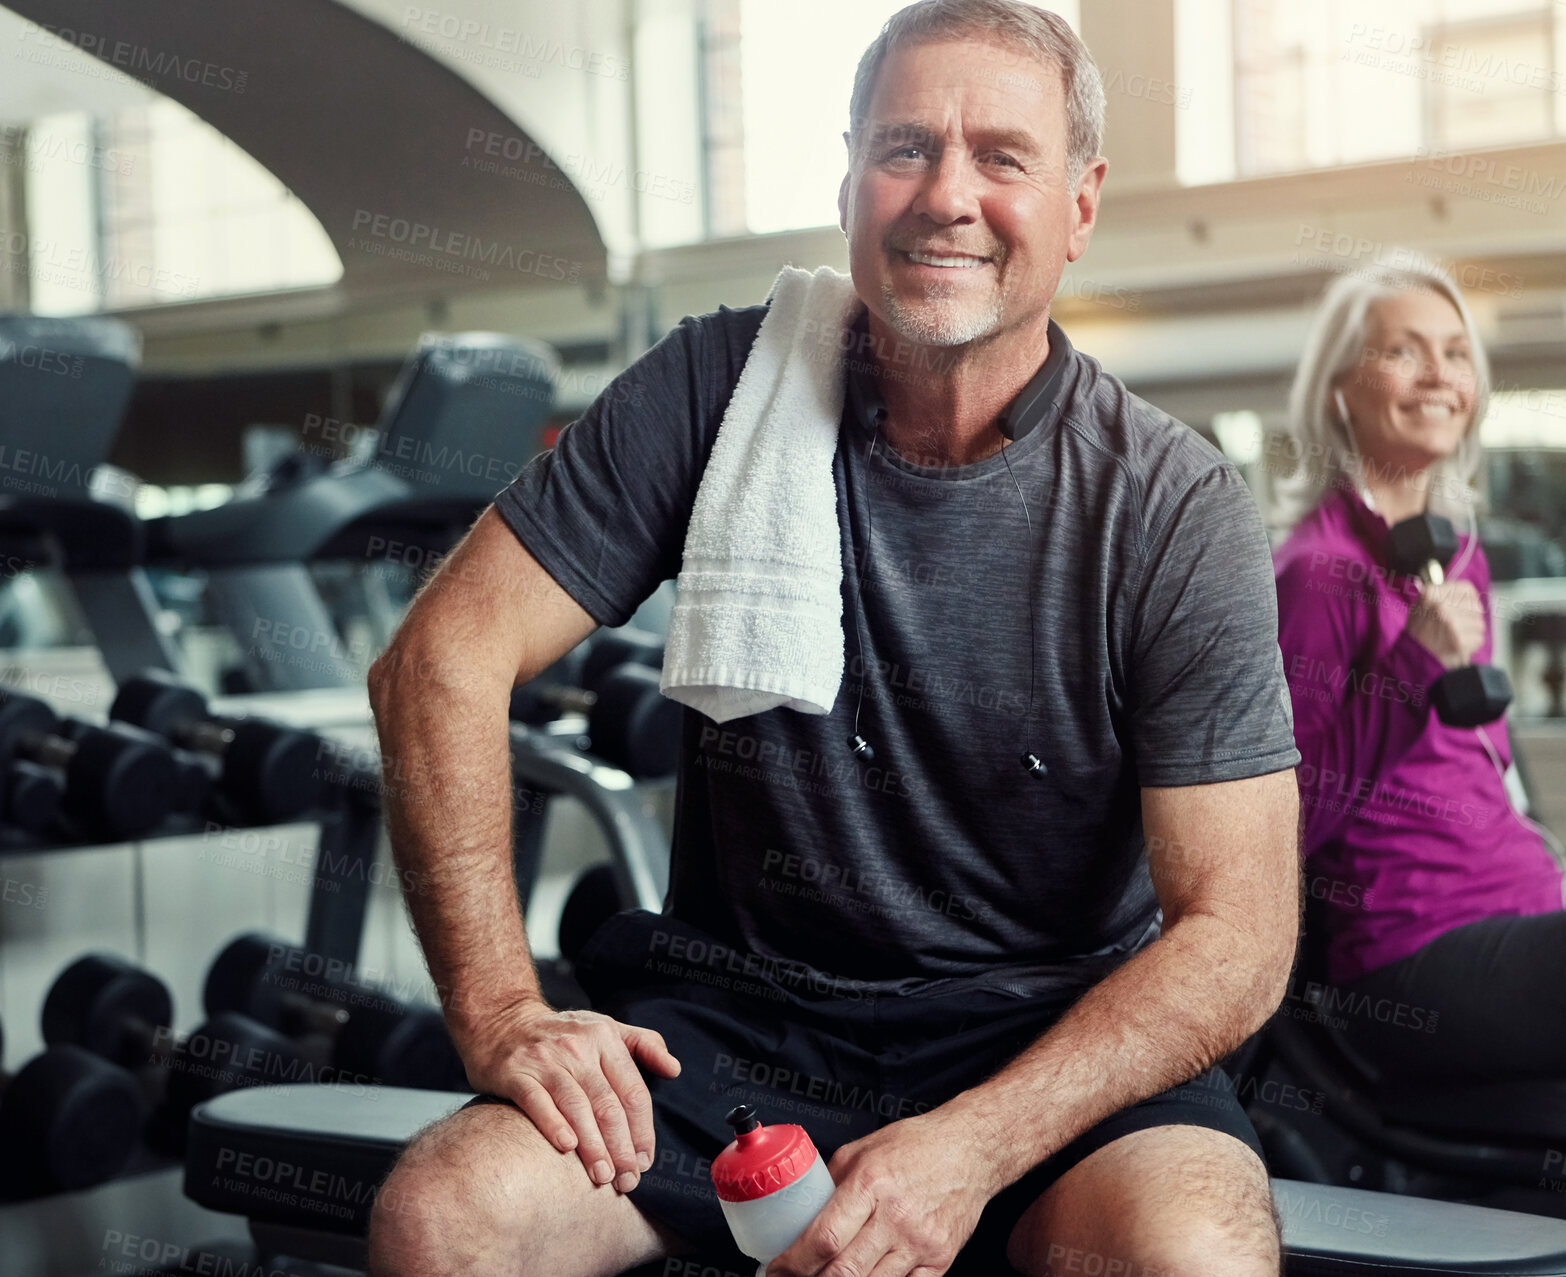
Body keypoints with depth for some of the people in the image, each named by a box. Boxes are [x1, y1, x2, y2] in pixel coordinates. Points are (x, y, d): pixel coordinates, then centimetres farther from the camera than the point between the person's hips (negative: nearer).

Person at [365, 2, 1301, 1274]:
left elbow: (1235, 936, -11)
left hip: (1052, 1034, 0)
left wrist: (971, 1151, -25)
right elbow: (446, 656, -4)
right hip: (731, 1013, 1)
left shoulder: (1178, 511, -8)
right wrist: (501, 1011, -15)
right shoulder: (717, 390, -3)